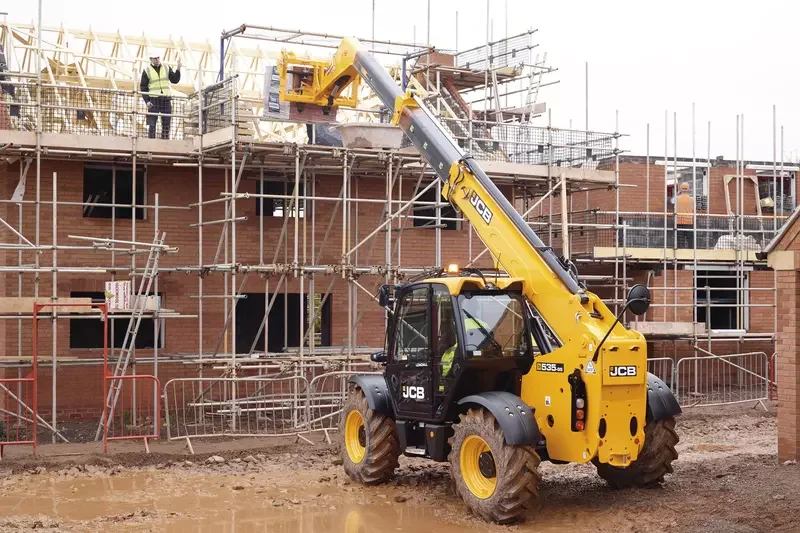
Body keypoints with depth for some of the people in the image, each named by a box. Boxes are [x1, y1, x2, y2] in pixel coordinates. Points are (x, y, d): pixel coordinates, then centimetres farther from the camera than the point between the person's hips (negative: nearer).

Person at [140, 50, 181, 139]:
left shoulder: (166, 68, 9)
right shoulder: (147, 71, 0)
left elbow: (175, 80, 0)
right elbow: (143, 87, 0)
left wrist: (178, 69, -14)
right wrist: (147, 101, -10)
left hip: (166, 99, 3)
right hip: (153, 99, -3)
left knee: (166, 123, 3)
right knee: (151, 123, -7)